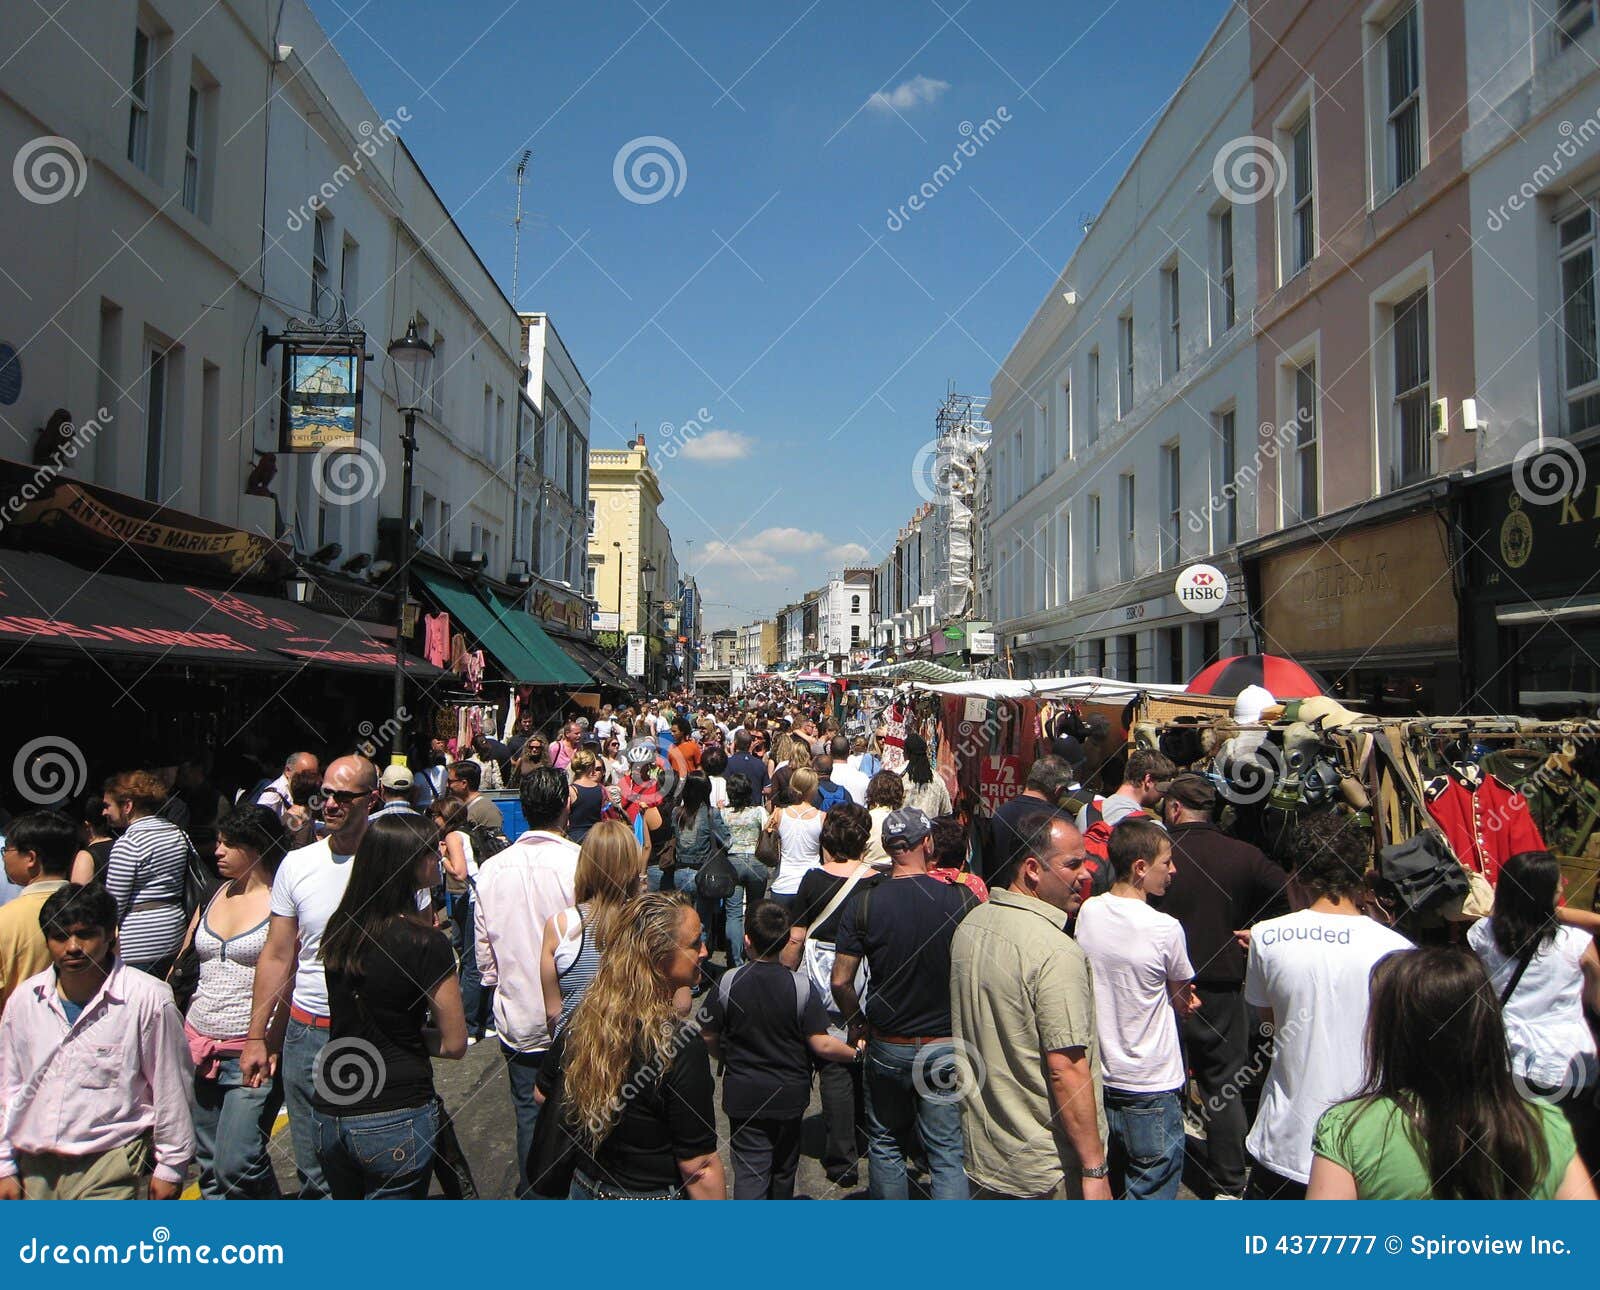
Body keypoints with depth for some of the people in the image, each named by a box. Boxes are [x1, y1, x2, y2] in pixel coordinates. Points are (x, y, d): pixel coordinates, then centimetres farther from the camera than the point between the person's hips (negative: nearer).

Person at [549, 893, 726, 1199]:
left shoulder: (581, 1018, -10)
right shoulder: (682, 1045, -29)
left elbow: (545, 1094, 6)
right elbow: (699, 1167, -24)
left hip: (585, 1189, 5)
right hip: (656, 1197, -5)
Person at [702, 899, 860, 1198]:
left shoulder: (727, 983, -14)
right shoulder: (801, 987, -17)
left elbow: (709, 1037, -5)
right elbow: (821, 1044, -17)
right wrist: (855, 1053, 2)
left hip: (743, 1095, -1)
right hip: (789, 1095, 1)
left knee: (749, 1172, 4)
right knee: (783, 1168, 23)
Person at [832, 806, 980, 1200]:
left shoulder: (863, 904, -12)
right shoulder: (963, 900, -13)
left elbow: (841, 981, -7)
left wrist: (857, 1023, 11)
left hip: (887, 1047, 1)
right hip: (947, 1047, -1)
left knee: (885, 1144, 20)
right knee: (948, 1154, 9)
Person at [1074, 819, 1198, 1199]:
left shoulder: (1087, 912, -5)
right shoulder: (1165, 929, -20)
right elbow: (1184, 1001, -4)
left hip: (1099, 1082, 6)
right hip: (1152, 1089, -6)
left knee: (1102, 1190, 21)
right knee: (1151, 1194, 8)